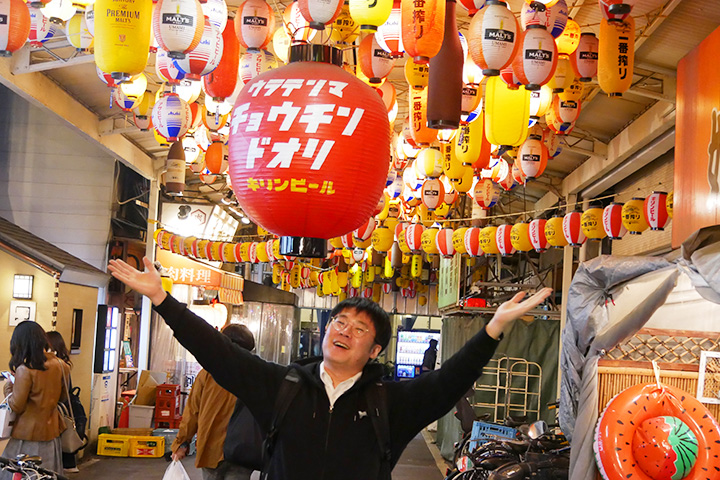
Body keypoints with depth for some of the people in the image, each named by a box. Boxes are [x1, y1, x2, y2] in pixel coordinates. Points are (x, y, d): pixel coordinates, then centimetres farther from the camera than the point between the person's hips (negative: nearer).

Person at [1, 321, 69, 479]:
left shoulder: (25, 370, -18)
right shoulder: (58, 364, 0)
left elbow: (17, 406, -12)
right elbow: (63, 396, 12)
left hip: (29, 434, -6)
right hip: (51, 432, 6)